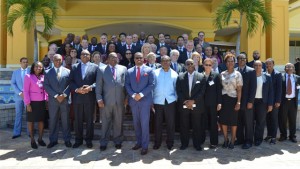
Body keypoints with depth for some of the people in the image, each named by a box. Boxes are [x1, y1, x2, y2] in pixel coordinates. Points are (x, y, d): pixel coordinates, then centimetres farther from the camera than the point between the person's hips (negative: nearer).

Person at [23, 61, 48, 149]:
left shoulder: (43, 77, 8)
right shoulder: (28, 76, -5)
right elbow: (26, 91, -8)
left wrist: (47, 100, 5)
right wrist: (27, 104, -12)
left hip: (42, 102, 4)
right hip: (32, 102, -4)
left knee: (42, 120, 9)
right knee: (31, 121, 6)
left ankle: (40, 139, 22)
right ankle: (32, 140, 17)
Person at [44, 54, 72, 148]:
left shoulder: (67, 71, 6)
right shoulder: (48, 72, 7)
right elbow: (46, 86, 0)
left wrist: (64, 95, -11)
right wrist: (56, 95, -10)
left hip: (65, 99, 0)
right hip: (53, 100, 1)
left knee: (66, 120, 5)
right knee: (53, 121, 7)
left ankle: (67, 140, 15)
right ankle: (53, 140, 18)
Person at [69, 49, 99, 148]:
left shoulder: (95, 67, 5)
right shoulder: (74, 67, 13)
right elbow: (71, 81, 5)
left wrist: (90, 87, -18)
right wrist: (77, 89, -11)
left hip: (90, 98, -2)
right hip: (77, 97, 2)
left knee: (89, 120, 6)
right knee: (78, 120, 9)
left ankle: (89, 140, 19)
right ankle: (78, 140, 21)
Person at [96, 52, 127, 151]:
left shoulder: (123, 69, 9)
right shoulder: (102, 70, 7)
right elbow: (98, 86, 3)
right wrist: (99, 98, -6)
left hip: (119, 101, 1)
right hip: (106, 100, -1)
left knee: (118, 122, 9)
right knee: (105, 123, 6)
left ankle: (117, 141, 24)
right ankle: (104, 143, 18)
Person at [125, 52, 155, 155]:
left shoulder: (149, 70, 1)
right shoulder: (129, 71, 10)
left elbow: (152, 84, -6)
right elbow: (127, 85, 6)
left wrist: (141, 94, -14)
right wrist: (133, 95, -10)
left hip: (145, 100, -3)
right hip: (133, 101, 4)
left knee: (144, 123, -3)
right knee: (136, 123, 11)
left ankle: (145, 146, 7)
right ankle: (139, 142, 25)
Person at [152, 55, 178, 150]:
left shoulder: (174, 74, 5)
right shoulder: (155, 72, 3)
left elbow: (176, 88, 10)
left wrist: (176, 99, 3)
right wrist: (151, 100, -1)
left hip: (170, 102, 1)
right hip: (157, 101, 0)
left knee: (171, 123, 7)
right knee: (157, 123, 6)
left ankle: (170, 142, 22)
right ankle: (157, 142, 20)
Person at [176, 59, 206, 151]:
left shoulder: (201, 76, 2)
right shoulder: (180, 77, 5)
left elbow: (202, 91, -4)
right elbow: (178, 91, 1)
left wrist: (193, 101, -13)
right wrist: (185, 101, -11)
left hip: (196, 105, -1)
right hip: (184, 105, 1)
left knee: (197, 126, 7)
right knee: (184, 126, 8)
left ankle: (197, 144, 20)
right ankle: (184, 143, 21)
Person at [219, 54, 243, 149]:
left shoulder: (237, 74, -2)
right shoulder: (222, 74, 7)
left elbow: (239, 89, -4)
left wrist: (238, 102, -11)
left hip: (233, 99, -3)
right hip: (223, 99, 3)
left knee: (233, 121, 5)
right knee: (223, 120, 5)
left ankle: (232, 141, 18)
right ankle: (225, 140, 21)